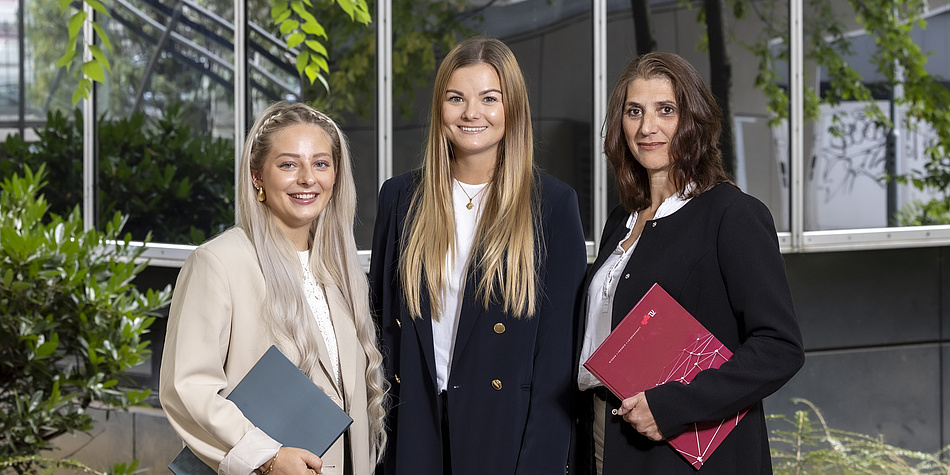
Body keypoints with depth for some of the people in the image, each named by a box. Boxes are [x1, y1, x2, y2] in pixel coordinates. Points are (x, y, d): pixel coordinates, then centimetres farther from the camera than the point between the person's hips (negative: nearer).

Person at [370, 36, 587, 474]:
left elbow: (558, 346, -6)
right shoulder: (401, 197, 6)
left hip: (508, 433, -2)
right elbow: (382, 319, 11)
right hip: (413, 434, 3)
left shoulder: (553, 204, -4)